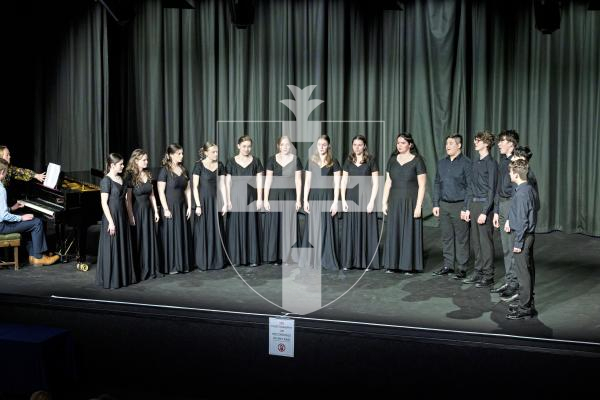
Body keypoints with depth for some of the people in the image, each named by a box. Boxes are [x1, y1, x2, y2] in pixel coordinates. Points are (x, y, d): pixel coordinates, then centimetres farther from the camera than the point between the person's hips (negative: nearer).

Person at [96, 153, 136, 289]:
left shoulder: (120, 178, 10)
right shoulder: (106, 181, -12)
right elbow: (104, 203, -15)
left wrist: (125, 218, 12)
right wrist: (111, 222, -19)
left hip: (122, 216, 8)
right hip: (111, 217, -8)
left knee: (123, 247, 12)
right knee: (111, 248, -1)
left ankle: (124, 277, 22)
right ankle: (110, 280, 9)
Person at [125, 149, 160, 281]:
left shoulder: (148, 175, 7)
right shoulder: (130, 177, -11)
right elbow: (128, 199, -13)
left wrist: (156, 211, 9)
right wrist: (131, 216, -17)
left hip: (148, 211, 6)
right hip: (137, 211, -6)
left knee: (150, 240, 10)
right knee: (138, 242, 1)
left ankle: (150, 270, 20)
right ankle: (138, 272, 11)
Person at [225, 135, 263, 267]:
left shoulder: (256, 161, 5)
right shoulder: (231, 162, 2)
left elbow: (259, 181, 4)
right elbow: (228, 182, 2)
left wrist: (259, 199, -1)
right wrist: (228, 200, -4)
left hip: (251, 198, 1)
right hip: (236, 197, 0)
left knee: (251, 227, 2)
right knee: (235, 227, 1)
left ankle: (253, 258, 9)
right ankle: (235, 258, 8)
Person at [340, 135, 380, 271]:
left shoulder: (371, 160, -1)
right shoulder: (348, 160, 8)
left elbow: (375, 183, -4)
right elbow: (344, 181, 7)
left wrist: (372, 201, -11)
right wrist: (343, 200, -2)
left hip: (366, 198, -3)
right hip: (351, 198, 3)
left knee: (366, 229, 0)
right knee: (350, 230, 4)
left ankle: (366, 262, 7)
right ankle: (349, 262, 10)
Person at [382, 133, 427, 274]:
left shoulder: (417, 161, -5)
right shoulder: (392, 160, 8)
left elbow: (422, 186, -8)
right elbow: (388, 183, 10)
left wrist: (418, 206, -13)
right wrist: (384, 202, 4)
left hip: (410, 202, -4)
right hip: (394, 202, 4)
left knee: (409, 233, 0)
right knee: (393, 233, 6)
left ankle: (409, 265, 9)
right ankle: (393, 264, 15)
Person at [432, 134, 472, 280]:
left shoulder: (466, 163, -7)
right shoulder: (442, 163, 11)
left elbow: (470, 186, -10)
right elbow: (437, 184, 16)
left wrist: (466, 208, -14)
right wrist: (436, 204, 9)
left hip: (459, 205, -6)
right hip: (444, 205, 6)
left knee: (461, 238, 1)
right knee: (446, 236, 11)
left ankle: (461, 268, 9)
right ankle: (448, 265, 21)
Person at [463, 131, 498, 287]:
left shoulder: (491, 163, -10)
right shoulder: (476, 162, 13)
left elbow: (491, 190, -13)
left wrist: (484, 212, -17)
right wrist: (468, 208, 13)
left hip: (484, 204, -8)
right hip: (474, 204, 8)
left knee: (485, 241, -3)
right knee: (475, 240, 11)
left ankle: (488, 276, 5)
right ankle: (478, 272, 21)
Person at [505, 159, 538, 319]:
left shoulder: (521, 193, -21)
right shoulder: (530, 189, 8)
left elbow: (522, 220, -21)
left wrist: (518, 242, -17)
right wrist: (510, 219, 14)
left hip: (522, 235, -10)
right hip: (529, 234, 10)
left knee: (523, 272, -3)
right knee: (528, 270, 15)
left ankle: (525, 308, 4)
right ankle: (528, 304, 26)